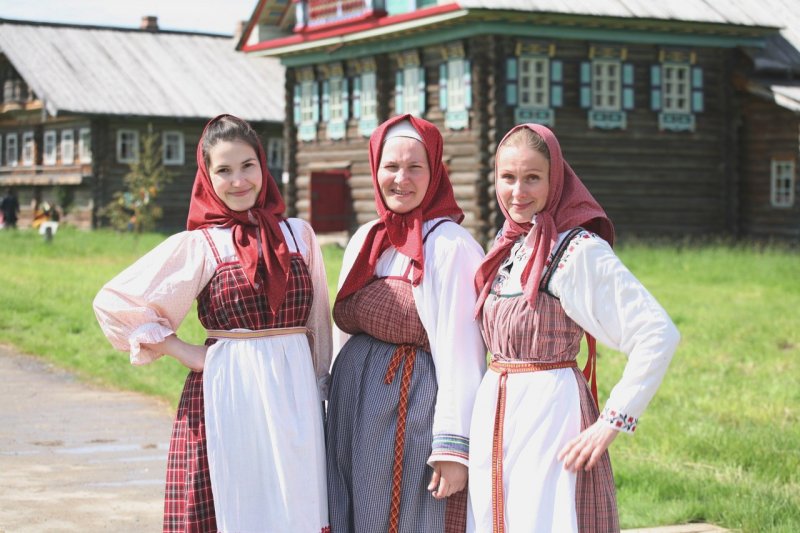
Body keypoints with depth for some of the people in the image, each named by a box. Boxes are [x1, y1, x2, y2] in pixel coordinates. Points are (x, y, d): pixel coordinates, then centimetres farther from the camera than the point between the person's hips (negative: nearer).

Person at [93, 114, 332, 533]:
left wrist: (318, 391, 13)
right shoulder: (197, 245, -1)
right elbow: (114, 302, -1)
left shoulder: (299, 234, 9)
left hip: (294, 396, 3)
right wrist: (184, 353, -3)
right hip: (226, 397, -3)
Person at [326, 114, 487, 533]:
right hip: (352, 410, 7)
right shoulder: (364, 240, 11)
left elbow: (460, 354, -14)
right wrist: (337, 410, 17)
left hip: (414, 412, -7)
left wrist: (455, 447, -16)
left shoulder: (450, 246, -11)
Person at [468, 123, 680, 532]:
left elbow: (658, 334, -19)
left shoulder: (579, 250, -13)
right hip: (492, 414, 7)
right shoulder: (507, 245, 9)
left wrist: (612, 422, -19)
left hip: (551, 412, -7)